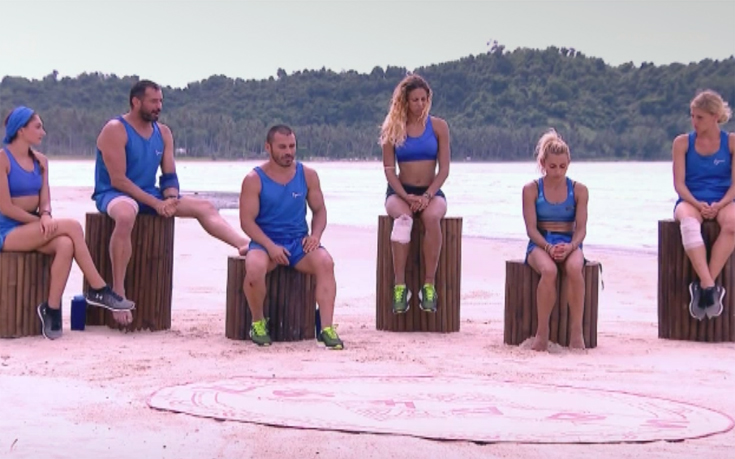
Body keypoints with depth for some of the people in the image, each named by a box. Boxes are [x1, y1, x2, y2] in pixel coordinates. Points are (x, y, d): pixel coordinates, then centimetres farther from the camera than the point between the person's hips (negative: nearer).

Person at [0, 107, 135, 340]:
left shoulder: (40, 161, 11)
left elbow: (45, 199, 4)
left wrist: (45, 216, -19)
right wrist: (40, 221, -14)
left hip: (33, 226, 6)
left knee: (65, 245, -28)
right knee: (71, 226, -25)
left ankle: (52, 308, -24)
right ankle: (98, 290, -17)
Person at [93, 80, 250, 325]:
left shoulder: (163, 133, 8)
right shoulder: (115, 130, -13)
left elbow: (169, 176, 10)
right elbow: (118, 180, -20)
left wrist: (170, 198, -14)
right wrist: (155, 203, -23)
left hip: (149, 195, 8)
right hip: (113, 194, -8)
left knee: (204, 207, -3)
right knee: (126, 215, -42)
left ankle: (246, 245, -16)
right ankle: (118, 293, -39)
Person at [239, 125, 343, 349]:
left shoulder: (307, 175, 6)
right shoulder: (254, 179, -3)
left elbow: (319, 210, 13)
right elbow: (247, 220, -7)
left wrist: (316, 234, -8)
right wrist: (270, 246, -21)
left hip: (299, 241, 2)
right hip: (265, 241, -2)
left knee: (326, 262, -28)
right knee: (254, 268, -35)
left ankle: (327, 328, -29)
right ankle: (258, 321, -7)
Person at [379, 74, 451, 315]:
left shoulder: (438, 126, 5)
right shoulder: (393, 128, 5)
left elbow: (444, 169, 0)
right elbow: (389, 169, 0)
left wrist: (427, 196, -16)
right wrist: (406, 196, -15)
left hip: (431, 192, 0)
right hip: (400, 191, 0)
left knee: (432, 217, -36)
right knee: (403, 218, -36)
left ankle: (429, 285, -32)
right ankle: (400, 286, -36)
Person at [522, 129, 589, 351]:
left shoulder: (579, 190, 7)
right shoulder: (531, 189, 3)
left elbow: (581, 228, 1)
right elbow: (531, 228, -3)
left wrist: (570, 246, -20)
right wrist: (548, 247, -21)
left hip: (570, 244, 1)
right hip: (540, 244, -1)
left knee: (575, 269, -36)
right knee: (548, 271, -37)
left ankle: (576, 330, -27)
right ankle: (542, 332, -26)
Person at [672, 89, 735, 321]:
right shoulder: (682, 142, 6)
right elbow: (679, 183, 1)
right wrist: (697, 204, -18)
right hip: (691, 201, 0)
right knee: (689, 223, -40)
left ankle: (703, 285, -35)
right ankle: (709, 286, -44)